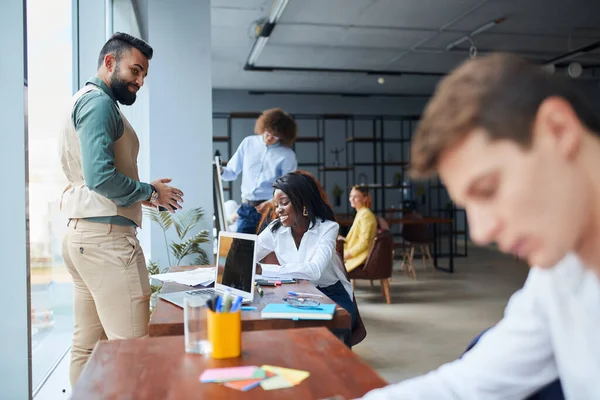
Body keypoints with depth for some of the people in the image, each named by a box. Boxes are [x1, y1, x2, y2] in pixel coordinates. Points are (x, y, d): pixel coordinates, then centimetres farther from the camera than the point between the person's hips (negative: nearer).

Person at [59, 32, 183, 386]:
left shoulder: (88, 101, 22)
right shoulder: (99, 101, -8)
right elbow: (101, 176, -21)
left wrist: (144, 194, 10)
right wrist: (150, 192, -7)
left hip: (82, 234, 11)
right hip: (106, 236, -11)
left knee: (87, 346, 13)